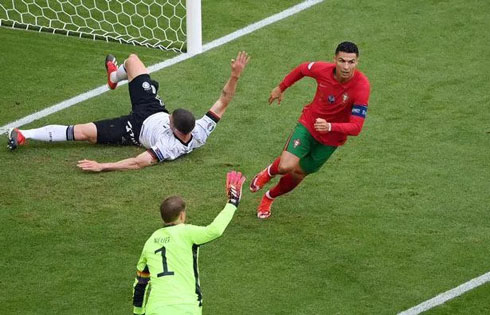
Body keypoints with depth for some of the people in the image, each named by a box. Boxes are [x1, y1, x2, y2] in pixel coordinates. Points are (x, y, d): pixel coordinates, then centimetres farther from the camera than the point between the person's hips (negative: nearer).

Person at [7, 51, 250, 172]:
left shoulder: (170, 147, -43)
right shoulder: (201, 132, -30)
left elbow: (139, 163, -47)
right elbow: (222, 102, -24)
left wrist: (102, 167, -50)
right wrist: (235, 76, -35)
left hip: (138, 129, -6)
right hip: (153, 109, 6)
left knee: (83, 132, -18)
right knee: (131, 59, 17)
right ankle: (114, 77, 55)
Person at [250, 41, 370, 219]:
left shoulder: (361, 86, -30)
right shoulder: (322, 69, -22)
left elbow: (356, 127, -32)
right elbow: (302, 69, 4)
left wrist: (330, 127, -48)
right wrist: (281, 88, 14)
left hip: (331, 139, 0)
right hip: (308, 124, 0)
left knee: (297, 175, 11)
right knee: (286, 166, -20)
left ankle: (269, 198, 42)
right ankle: (269, 173, 18)